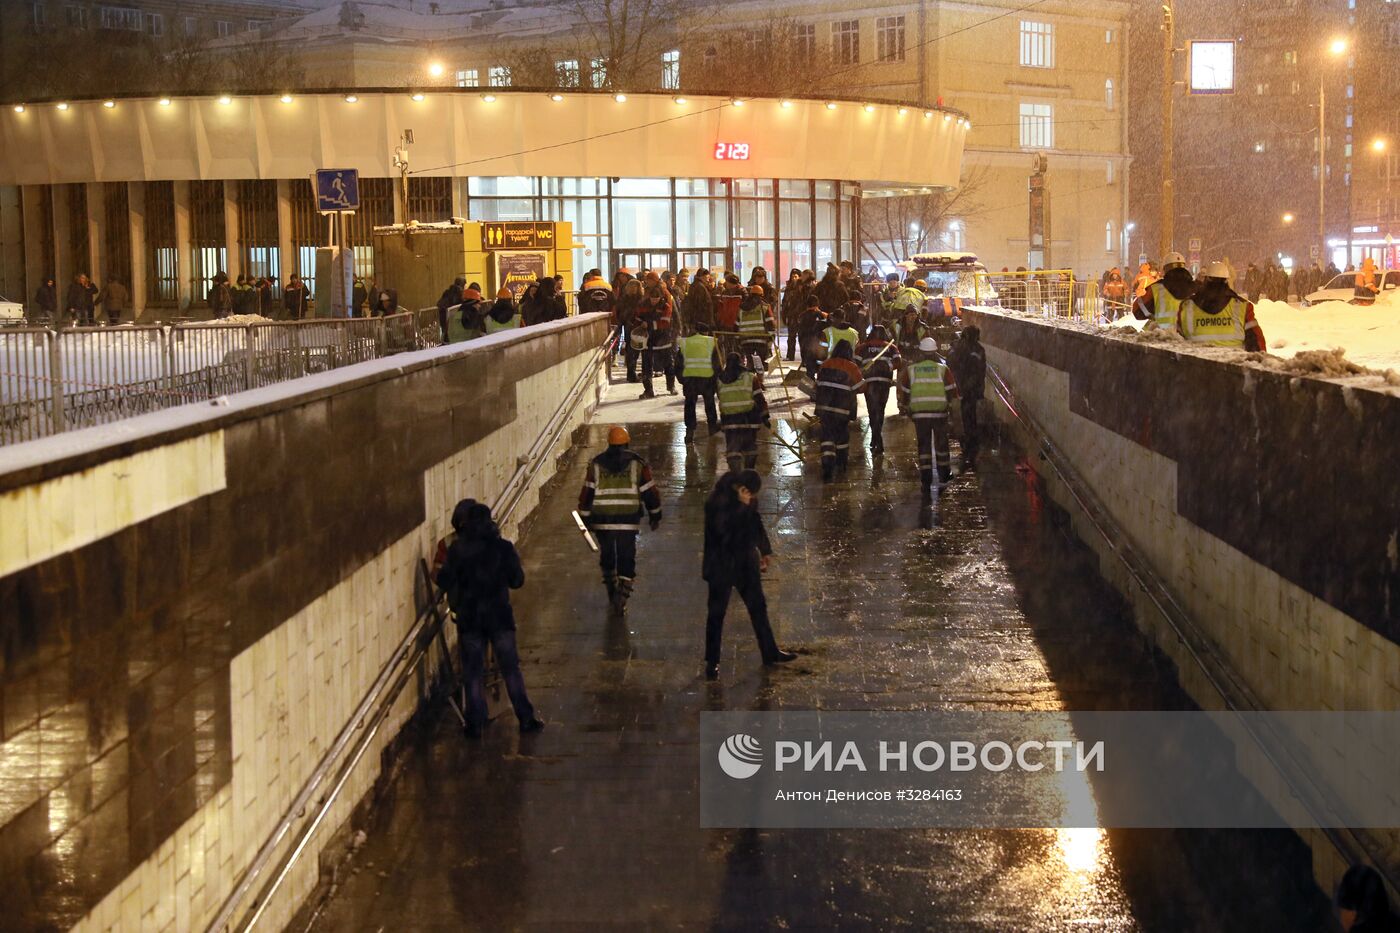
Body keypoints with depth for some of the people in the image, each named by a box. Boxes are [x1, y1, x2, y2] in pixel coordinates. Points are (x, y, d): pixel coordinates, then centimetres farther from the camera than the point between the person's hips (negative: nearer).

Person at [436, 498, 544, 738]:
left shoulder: (457, 550, -8)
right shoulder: (503, 547, -4)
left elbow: (444, 582, -7)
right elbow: (517, 580, 3)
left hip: (469, 617, -1)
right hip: (500, 616, 1)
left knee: (473, 673, 7)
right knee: (511, 669, 9)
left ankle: (475, 724, 7)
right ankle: (526, 718, 11)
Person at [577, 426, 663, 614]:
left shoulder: (596, 464, 4)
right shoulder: (637, 464, 0)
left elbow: (587, 493, 4)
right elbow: (649, 492, 2)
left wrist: (585, 519, 12)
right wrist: (655, 516, 13)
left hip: (601, 520, 2)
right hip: (628, 521, -2)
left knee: (607, 556, 20)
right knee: (626, 559, 3)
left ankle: (612, 593, 31)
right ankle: (621, 597, -10)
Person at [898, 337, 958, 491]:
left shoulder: (910, 370, 0)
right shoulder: (943, 369, -3)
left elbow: (905, 393, 7)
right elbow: (952, 392, -2)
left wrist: (908, 409, 20)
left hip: (919, 413, 0)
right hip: (940, 412, 0)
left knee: (923, 446, 5)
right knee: (941, 443, 17)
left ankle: (926, 481, -1)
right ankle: (944, 475, 31)